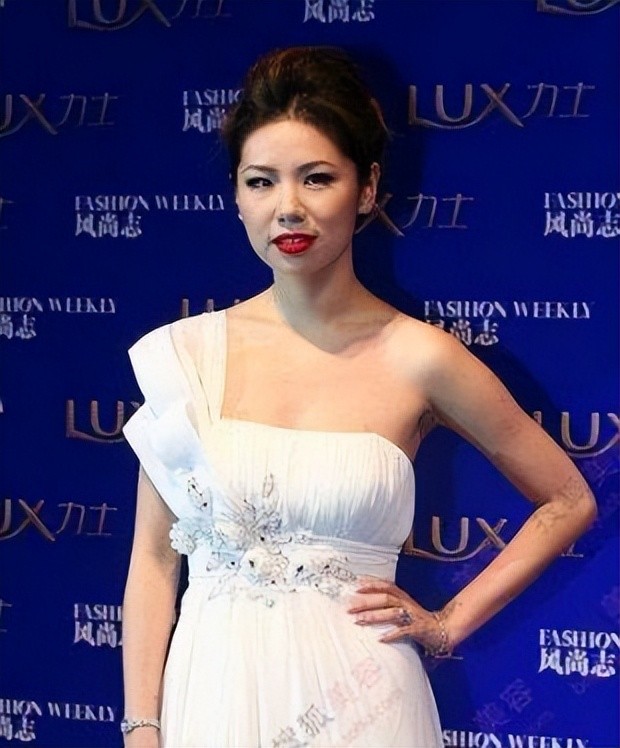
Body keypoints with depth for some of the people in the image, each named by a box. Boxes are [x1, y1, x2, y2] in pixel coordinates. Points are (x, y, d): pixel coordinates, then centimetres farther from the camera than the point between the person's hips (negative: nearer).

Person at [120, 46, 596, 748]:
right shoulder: (185, 352, -1)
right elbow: (153, 561, 2)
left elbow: (568, 502, 5)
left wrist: (449, 622, 1)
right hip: (212, 690, 2)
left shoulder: (417, 358, -5)